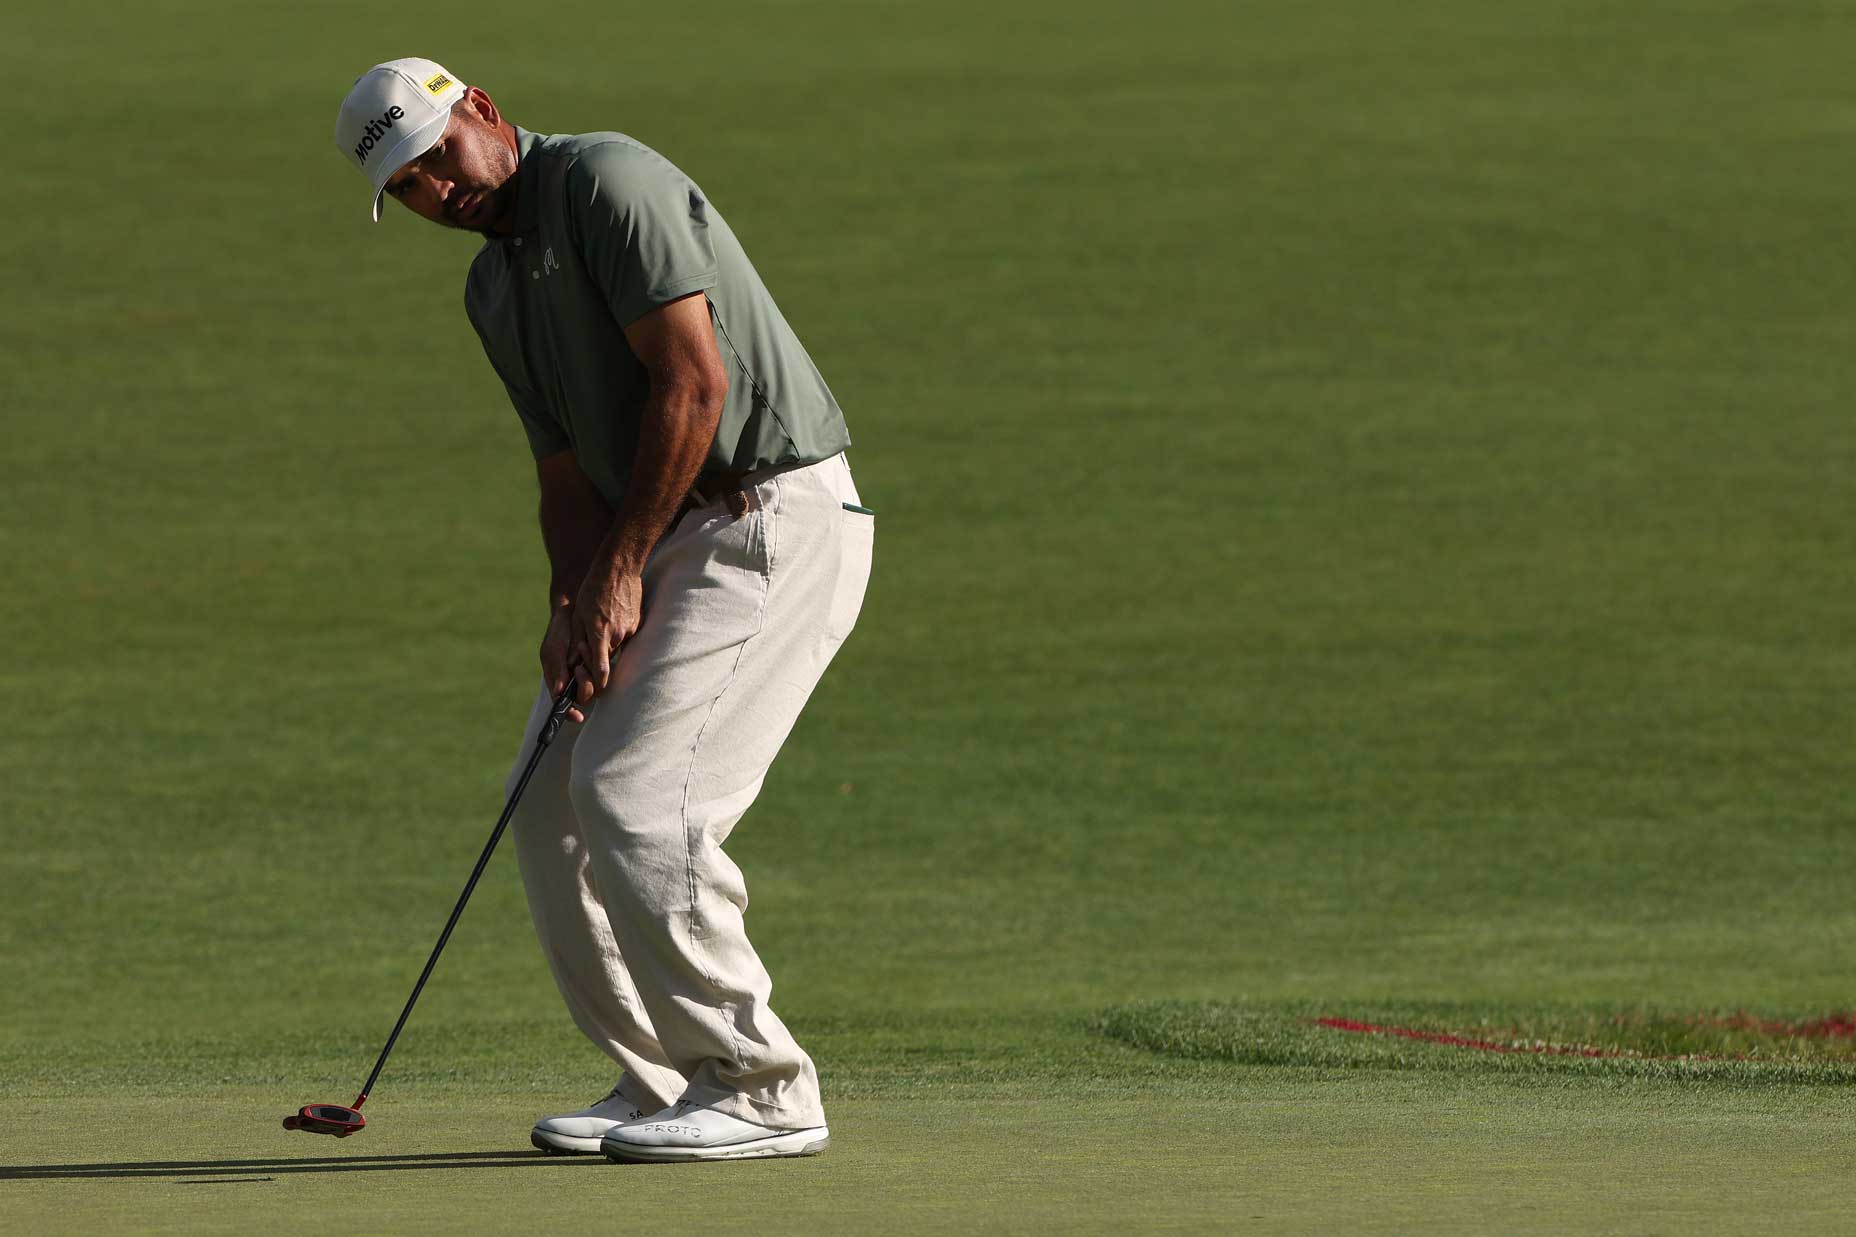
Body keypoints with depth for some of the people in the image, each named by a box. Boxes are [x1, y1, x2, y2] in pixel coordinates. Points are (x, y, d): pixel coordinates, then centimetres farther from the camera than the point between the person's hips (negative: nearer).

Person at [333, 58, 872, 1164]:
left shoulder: (606, 180, -14)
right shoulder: (494, 288, 16)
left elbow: (693, 383, -20)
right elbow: (568, 471, 15)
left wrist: (619, 572, -15)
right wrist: (573, 609, -5)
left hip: (778, 520, -10)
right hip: (672, 536, 10)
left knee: (637, 793, -17)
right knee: (556, 799, 8)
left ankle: (763, 1093, -12)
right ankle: (664, 1082, 14)